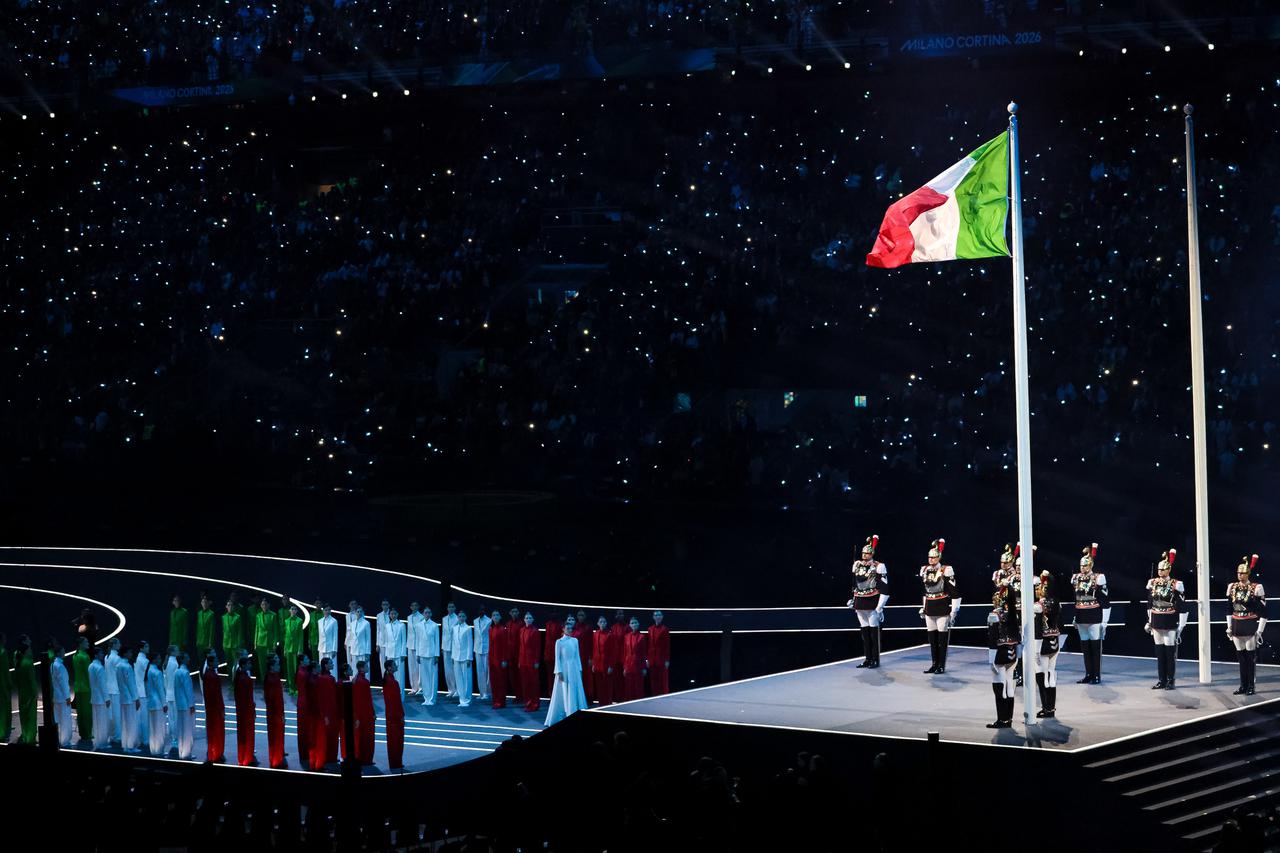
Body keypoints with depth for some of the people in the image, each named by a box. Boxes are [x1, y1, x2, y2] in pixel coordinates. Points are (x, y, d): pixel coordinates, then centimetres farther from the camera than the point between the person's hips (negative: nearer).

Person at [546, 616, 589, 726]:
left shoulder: (575, 640, 7)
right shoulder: (559, 642, -4)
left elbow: (577, 656, 11)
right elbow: (557, 658, -5)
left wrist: (580, 670, 7)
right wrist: (559, 671, -12)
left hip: (574, 668, 4)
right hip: (564, 669, -4)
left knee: (575, 693, 3)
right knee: (563, 695, 0)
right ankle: (558, 717, 8)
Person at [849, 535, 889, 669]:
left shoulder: (878, 567, -9)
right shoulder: (857, 565, 10)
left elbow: (884, 589, -11)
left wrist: (880, 606, -15)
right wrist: (853, 599, 23)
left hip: (872, 604, -6)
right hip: (860, 603, 6)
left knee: (874, 631, -1)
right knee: (864, 632, 10)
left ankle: (875, 660, 5)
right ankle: (867, 659, 16)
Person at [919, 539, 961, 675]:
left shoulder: (946, 572, -10)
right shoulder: (925, 571, 9)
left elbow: (955, 594, -10)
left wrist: (954, 611, -13)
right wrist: (923, 608, 22)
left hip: (943, 610, -6)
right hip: (930, 610, 6)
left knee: (942, 638, -1)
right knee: (932, 638, 9)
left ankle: (942, 666, 5)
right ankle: (935, 664, 17)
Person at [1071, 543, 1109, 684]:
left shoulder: (1098, 578, -7)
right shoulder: (1076, 579, 10)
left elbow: (1105, 601, -8)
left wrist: (1104, 621, -11)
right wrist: (1074, 619, 19)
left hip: (1095, 619, -6)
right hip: (1081, 619, 6)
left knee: (1095, 646, 0)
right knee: (1085, 646, 9)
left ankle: (1097, 676, 5)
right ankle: (1088, 675, 16)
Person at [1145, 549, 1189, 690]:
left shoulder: (1175, 585, -9)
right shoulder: (1152, 584, 7)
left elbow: (1182, 608, -8)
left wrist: (1181, 626, -10)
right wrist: (1149, 621, 17)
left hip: (1170, 625, -5)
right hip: (1157, 624, 5)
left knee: (1170, 653, 0)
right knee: (1159, 652, 9)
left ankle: (1171, 681, 7)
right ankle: (1161, 680, 15)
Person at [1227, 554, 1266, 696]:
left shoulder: (1256, 589, -8)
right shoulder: (1232, 588, 7)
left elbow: (1263, 612, -7)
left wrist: (1259, 631, -10)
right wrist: (1229, 627, 12)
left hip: (1250, 627, -5)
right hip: (1237, 627, 5)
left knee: (1250, 657, 0)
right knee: (1241, 656, 9)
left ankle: (1250, 687, 7)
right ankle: (1243, 686, 15)